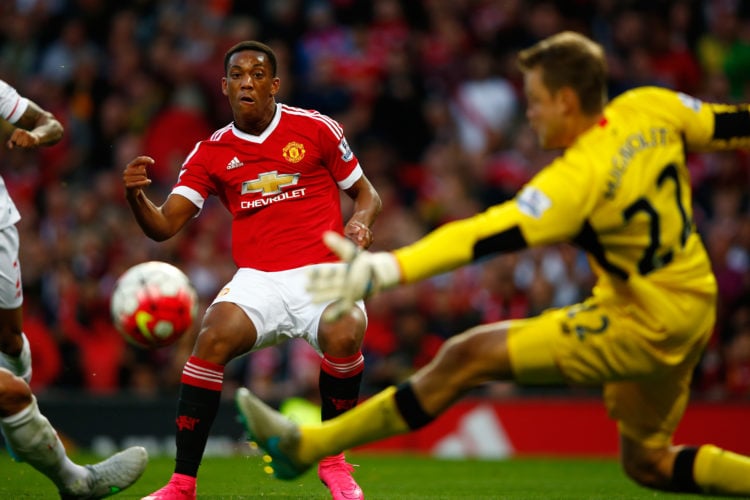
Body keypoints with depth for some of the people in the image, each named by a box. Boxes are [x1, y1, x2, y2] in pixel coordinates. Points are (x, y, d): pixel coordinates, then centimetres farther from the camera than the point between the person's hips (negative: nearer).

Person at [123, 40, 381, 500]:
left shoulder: (317, 129, 6)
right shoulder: (211, 154, 10)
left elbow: (367, 195, 14)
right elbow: (164, 226, 3)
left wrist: (360, 224, -9)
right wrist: (136, 197, -18)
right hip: (257, 280, 1)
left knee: (344, 335, -33)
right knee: (214, 337, -29)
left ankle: (333, 461, -7)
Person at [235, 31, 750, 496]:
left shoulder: (578, 178, -26)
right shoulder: (651, 107, -4)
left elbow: (490, 235, -35)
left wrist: (385, 268, -43)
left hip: (638, 325, -9)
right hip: (694, 309, 9)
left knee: (467, 356, -10)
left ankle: (306, 446, -8)